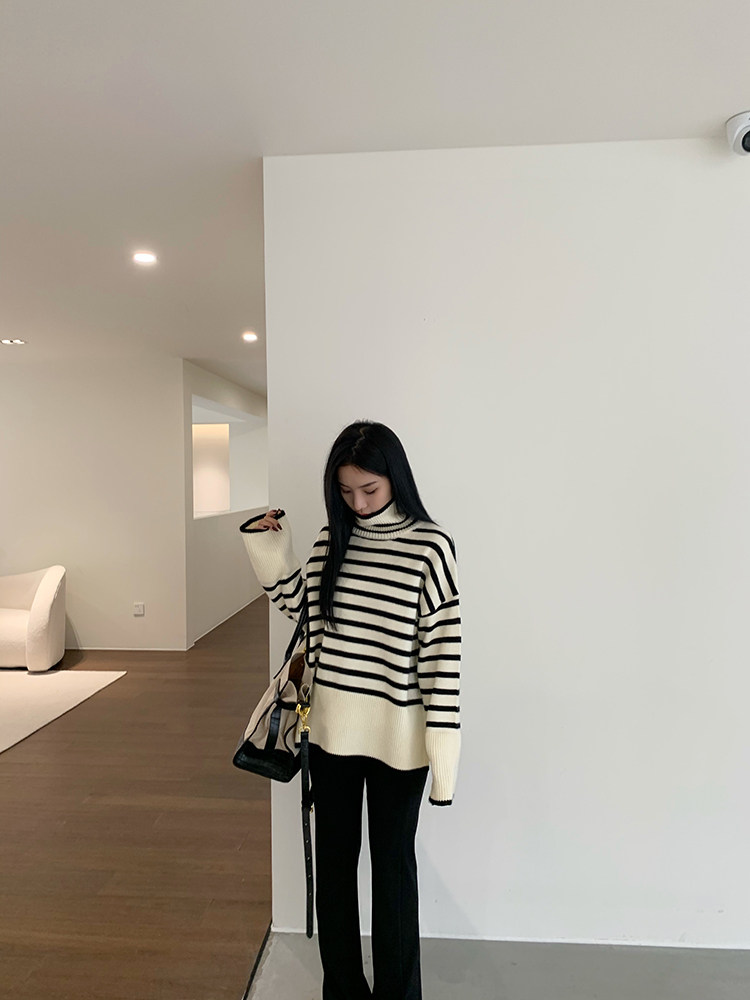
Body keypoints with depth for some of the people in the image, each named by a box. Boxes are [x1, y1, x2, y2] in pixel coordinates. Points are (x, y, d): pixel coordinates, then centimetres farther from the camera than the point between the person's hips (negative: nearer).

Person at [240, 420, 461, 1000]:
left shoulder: (431, 546, -14)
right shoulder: (331, 540, 1)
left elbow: (443, 645, -14)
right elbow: (299, 606, 12)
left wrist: (442, 741, -13)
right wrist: (272, 551, -1)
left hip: (398, 734, -4)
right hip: (332, 727, 5)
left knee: (392, 863, 15)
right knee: (333, 858, 20)